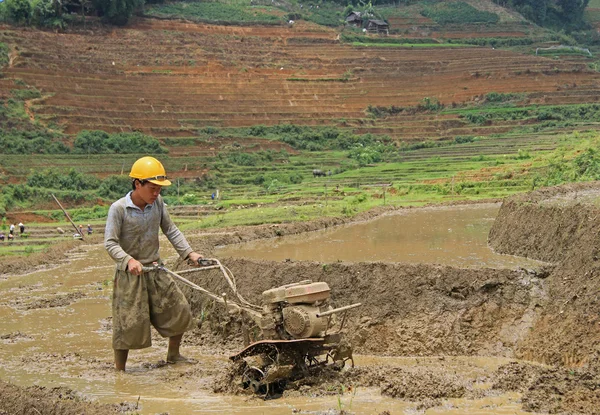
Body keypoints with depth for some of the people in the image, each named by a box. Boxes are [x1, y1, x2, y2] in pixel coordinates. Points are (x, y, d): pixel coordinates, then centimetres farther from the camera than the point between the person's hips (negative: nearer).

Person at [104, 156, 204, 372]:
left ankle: (173, 355, 32)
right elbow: (110, 243, -18)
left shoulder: (157, 203, -2)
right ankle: (119, 371, 12)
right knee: (128, 323, -3)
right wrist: (129, 260, -33)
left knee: (179, 310, 10)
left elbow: (171, 231, 7)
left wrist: (189, 252, -3)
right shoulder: (118, 209, -16)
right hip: (130, 274, -6)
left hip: (155, 270, 6)